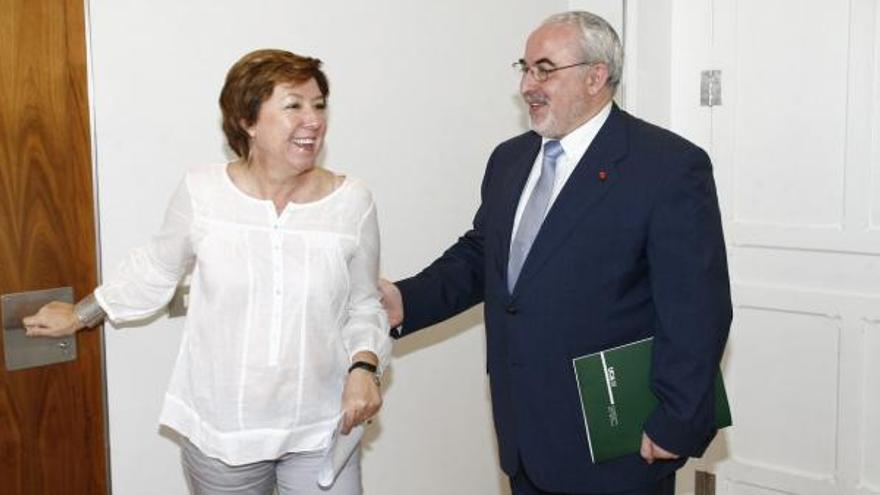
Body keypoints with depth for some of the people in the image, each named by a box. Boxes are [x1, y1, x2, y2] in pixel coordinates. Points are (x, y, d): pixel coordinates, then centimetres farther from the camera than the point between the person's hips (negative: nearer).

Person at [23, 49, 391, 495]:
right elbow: (156, 270, 9)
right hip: (221, 431, 0)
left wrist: (364, 366, -12)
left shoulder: (352, 203, -8)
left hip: (321, 430, 0)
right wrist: (79, 315, 19)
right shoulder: (202, 193, -9)